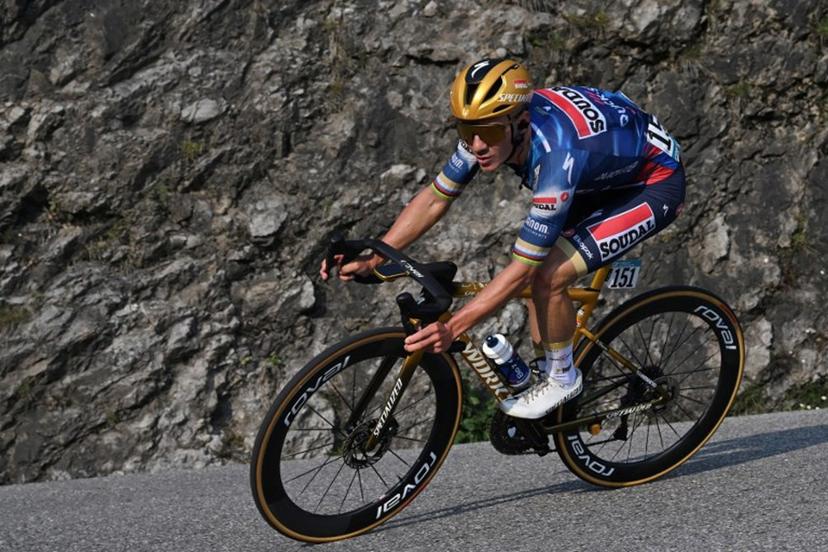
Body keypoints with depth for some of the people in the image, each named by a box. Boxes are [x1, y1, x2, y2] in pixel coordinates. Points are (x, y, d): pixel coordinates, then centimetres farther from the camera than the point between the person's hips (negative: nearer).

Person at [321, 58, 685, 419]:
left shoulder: (556, 154, -40)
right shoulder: (492, 126, -18)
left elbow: (522, 269, -35)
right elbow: (434, 199, -8)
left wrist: (451, 328, -39)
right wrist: (370, 261, -16)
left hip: (655, 184, -8)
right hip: (606, 175, 8)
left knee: (548, 276, -19)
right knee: (539, 265, 1)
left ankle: (562, 378, 4)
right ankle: (547, 375, 18)